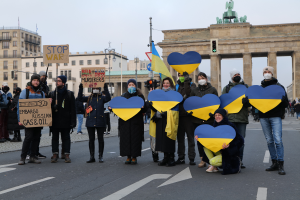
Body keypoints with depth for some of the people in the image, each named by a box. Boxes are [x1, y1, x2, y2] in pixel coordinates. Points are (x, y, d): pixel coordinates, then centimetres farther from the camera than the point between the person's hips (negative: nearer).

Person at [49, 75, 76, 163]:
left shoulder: (69, 94, 3)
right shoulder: (52, 94, 10)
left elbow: (73, 109, 1)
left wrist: (73, 121, -6)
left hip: (65, 120, -2)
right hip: (54, 120, 2)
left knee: (66, 138, 3)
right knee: (55, 137, 6)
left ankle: (66, 154, 8)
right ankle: (55, 154, 12)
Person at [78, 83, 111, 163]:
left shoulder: (102, 98, 3)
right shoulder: (89, 98, 10)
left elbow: (108, 98, -17)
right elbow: (80, 98, -3)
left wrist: (106, 89, -26)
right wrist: (80, 89, -14)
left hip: (100, 121, -2)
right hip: (90, 122, 2)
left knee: (100, 139, 4)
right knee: (91, 139, 5)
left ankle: (101, 157, 13)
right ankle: (92, 157, 11)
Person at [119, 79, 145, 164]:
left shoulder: (139, 96, 4)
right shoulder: (124, 96, 11)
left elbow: (144, 109, 0)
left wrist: (142, 107, -22)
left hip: (136, 121, -2)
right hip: (125, 121, 2)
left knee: (135, 138, -3)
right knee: (126, 138, 0)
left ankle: (134, 157, 6)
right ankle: (128, 156, 9)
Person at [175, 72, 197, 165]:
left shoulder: (192, 85, 4)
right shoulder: (177, 86, 16)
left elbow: (191, 94, -16)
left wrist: (186, 84, -17)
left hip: (188, 114, -4)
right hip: (179, 114, 4)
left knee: (190, 137, 0)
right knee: (180, 137, 8)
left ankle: (192, 158, 3)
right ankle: (181, 157, 15)